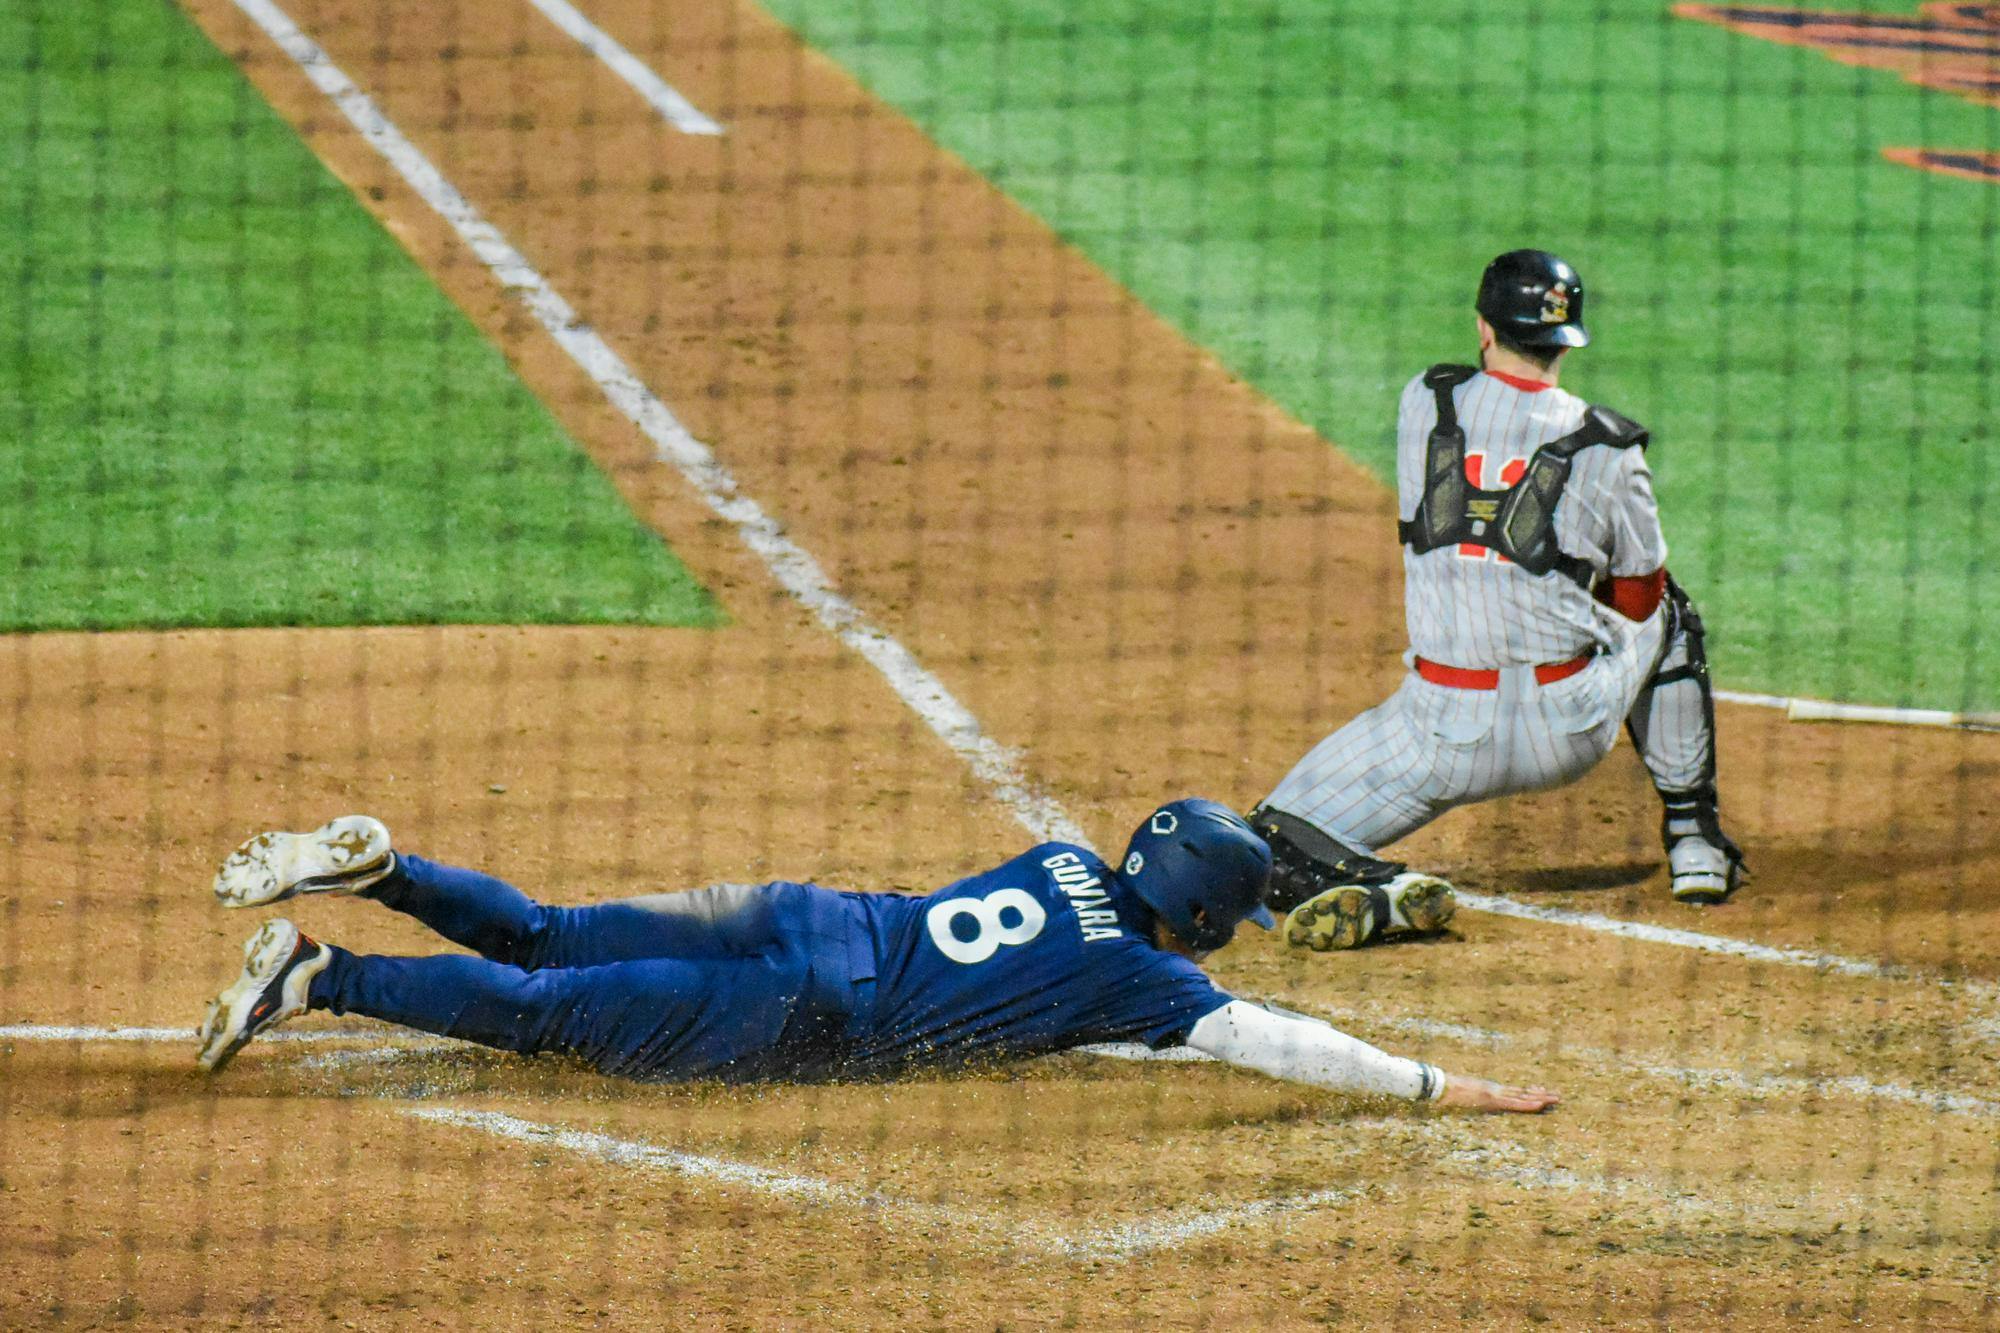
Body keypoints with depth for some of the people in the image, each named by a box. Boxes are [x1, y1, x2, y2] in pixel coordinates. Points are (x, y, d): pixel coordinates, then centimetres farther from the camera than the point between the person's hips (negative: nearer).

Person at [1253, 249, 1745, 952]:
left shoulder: (1424, 401, 2)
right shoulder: (1607, 446, -3)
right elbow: (1638, 601, 9)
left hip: (1442, 736, 0)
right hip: (1573, 732, 0)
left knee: (1275, 847, 11)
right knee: (1669, 613, 32)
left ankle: (1386, 892, -21)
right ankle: (1693, 840, 31)